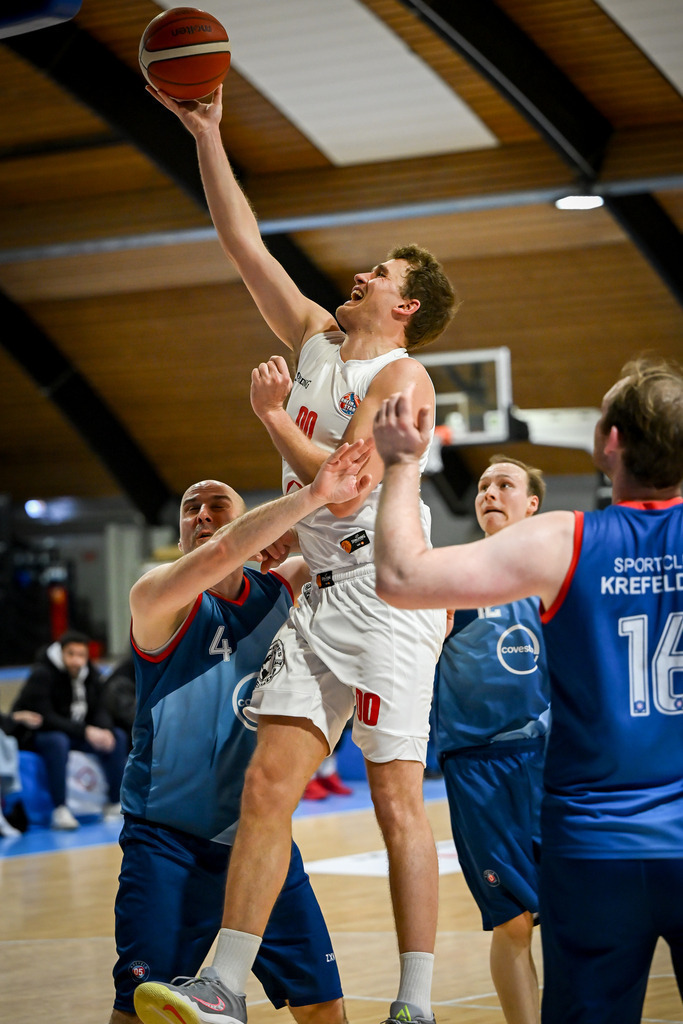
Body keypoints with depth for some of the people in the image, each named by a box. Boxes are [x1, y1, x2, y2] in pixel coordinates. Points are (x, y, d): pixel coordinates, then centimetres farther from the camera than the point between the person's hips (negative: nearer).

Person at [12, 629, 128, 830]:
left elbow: (99, 710, -1)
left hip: (74, 732, 7)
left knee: (117, 737, -10)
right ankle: (60, 811, -37)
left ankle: (115, 804, -7)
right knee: (57, 741, -39)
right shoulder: (42, 675, -22)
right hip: (33, 736, -7)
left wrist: (106, 730, -26)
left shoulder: (91, 674, -1)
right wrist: (85, 731, -34)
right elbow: (44, 717, -28)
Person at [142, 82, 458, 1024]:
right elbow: (243, 243, 15)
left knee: (398, 800, -7)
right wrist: (206, 135, 12)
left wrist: (273, 419, -8)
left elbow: (345, 487, -17)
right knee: (268, 783, -1)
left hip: (388, 593, -7)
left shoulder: (401, 376, -7)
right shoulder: (315, 337, 15)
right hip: (322, 595, 7)